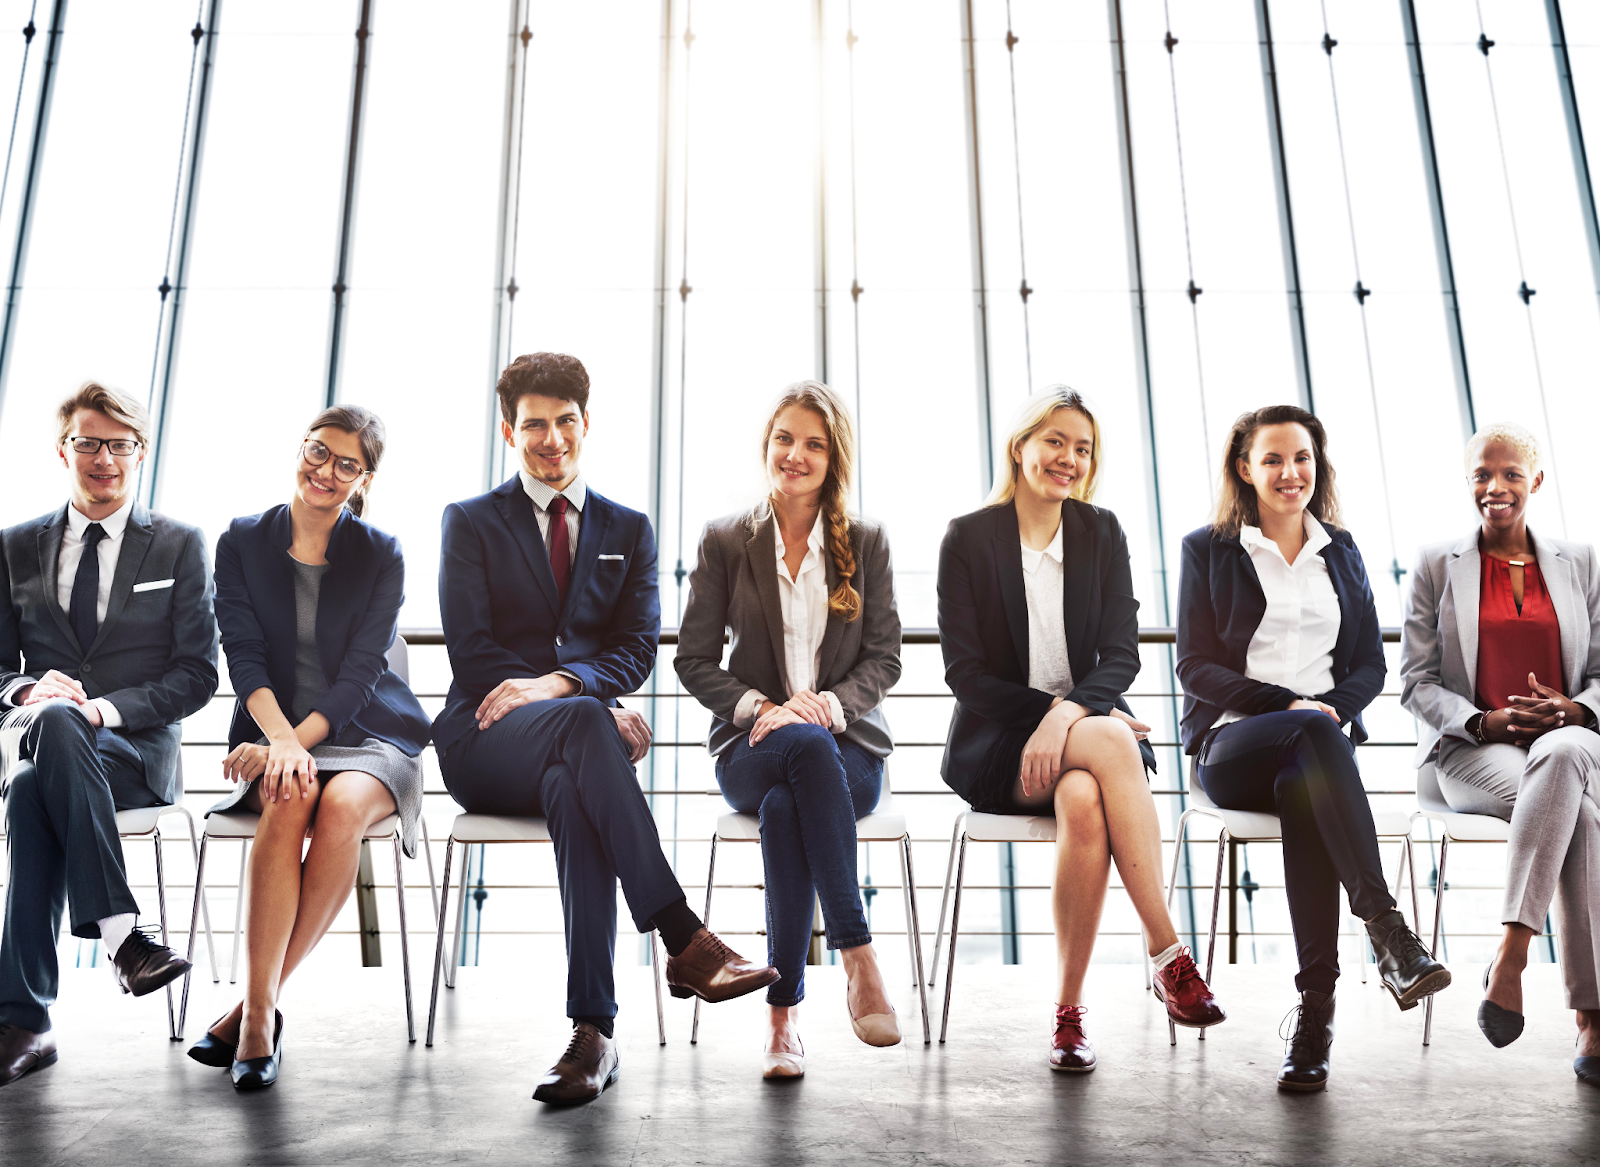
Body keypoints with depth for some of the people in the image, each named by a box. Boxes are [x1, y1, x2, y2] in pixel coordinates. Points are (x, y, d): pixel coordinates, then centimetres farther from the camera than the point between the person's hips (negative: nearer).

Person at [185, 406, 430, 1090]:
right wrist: (282, 741, -20)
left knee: (343, 805, -33)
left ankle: (257, 1004, -20)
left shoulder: (381, 556, 3)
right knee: (289, 797, -33)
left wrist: (299, 740, -21)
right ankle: (260, 1011, -29)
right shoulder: (242, 541, 7)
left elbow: (360, 672, -6)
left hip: (367, 735, 0)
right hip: (275, 733, 1)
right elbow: (244, 656, -3)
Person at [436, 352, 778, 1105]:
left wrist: (555, 682, -17)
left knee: (571, 791, -37)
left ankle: (592, 1029, -38)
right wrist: (587, 705, -13)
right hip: (485, 745, -1)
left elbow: (637, 650, 5)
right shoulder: (470, 522, 10)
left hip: (569, 746, 2)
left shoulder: (628, 530, 17)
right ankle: (683, 939, -43)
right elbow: (471, 654, -1)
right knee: (582, 721, -38)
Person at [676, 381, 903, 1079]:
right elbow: (694, 660, 4)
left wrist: (830, 701, -15)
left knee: (784, 807, -36)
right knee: (807, 746, -38)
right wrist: (760, 707, -14)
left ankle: (784, 1009, -27)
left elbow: (884, 657, 5)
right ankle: (859, 959, -36)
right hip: (751, 750, 0)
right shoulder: (725, 541, 7)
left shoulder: (866, 542, 9)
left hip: (849, 745, 0)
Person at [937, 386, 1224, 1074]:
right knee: (1109, 742, -33)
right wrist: (1069, 717, -17)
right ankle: (1169, 955, -27)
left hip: (1084, 728, 2)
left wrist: (1069, 713, -21)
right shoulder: (969, 537, 0)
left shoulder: (1102, 533, 8)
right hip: (995, 745, -2)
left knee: (1084, 798, -34)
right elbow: (965, 669, -6)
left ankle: (1069, 1009, -24)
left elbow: (1122, 654, 0)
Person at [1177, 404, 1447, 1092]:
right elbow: (1195, 665, 0)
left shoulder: (1341, 552, 20)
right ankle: (1387, 932, -40)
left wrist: (1333, 704, -7)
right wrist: (1291, 705, -12)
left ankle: (1316, 1007, -34)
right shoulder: (1208, 549, 8)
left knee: (1303, 791, -35)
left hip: (1320, 739, 2)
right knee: (1313, 733, -37)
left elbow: (1371, 664, 16)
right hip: (1232, 744, -2)